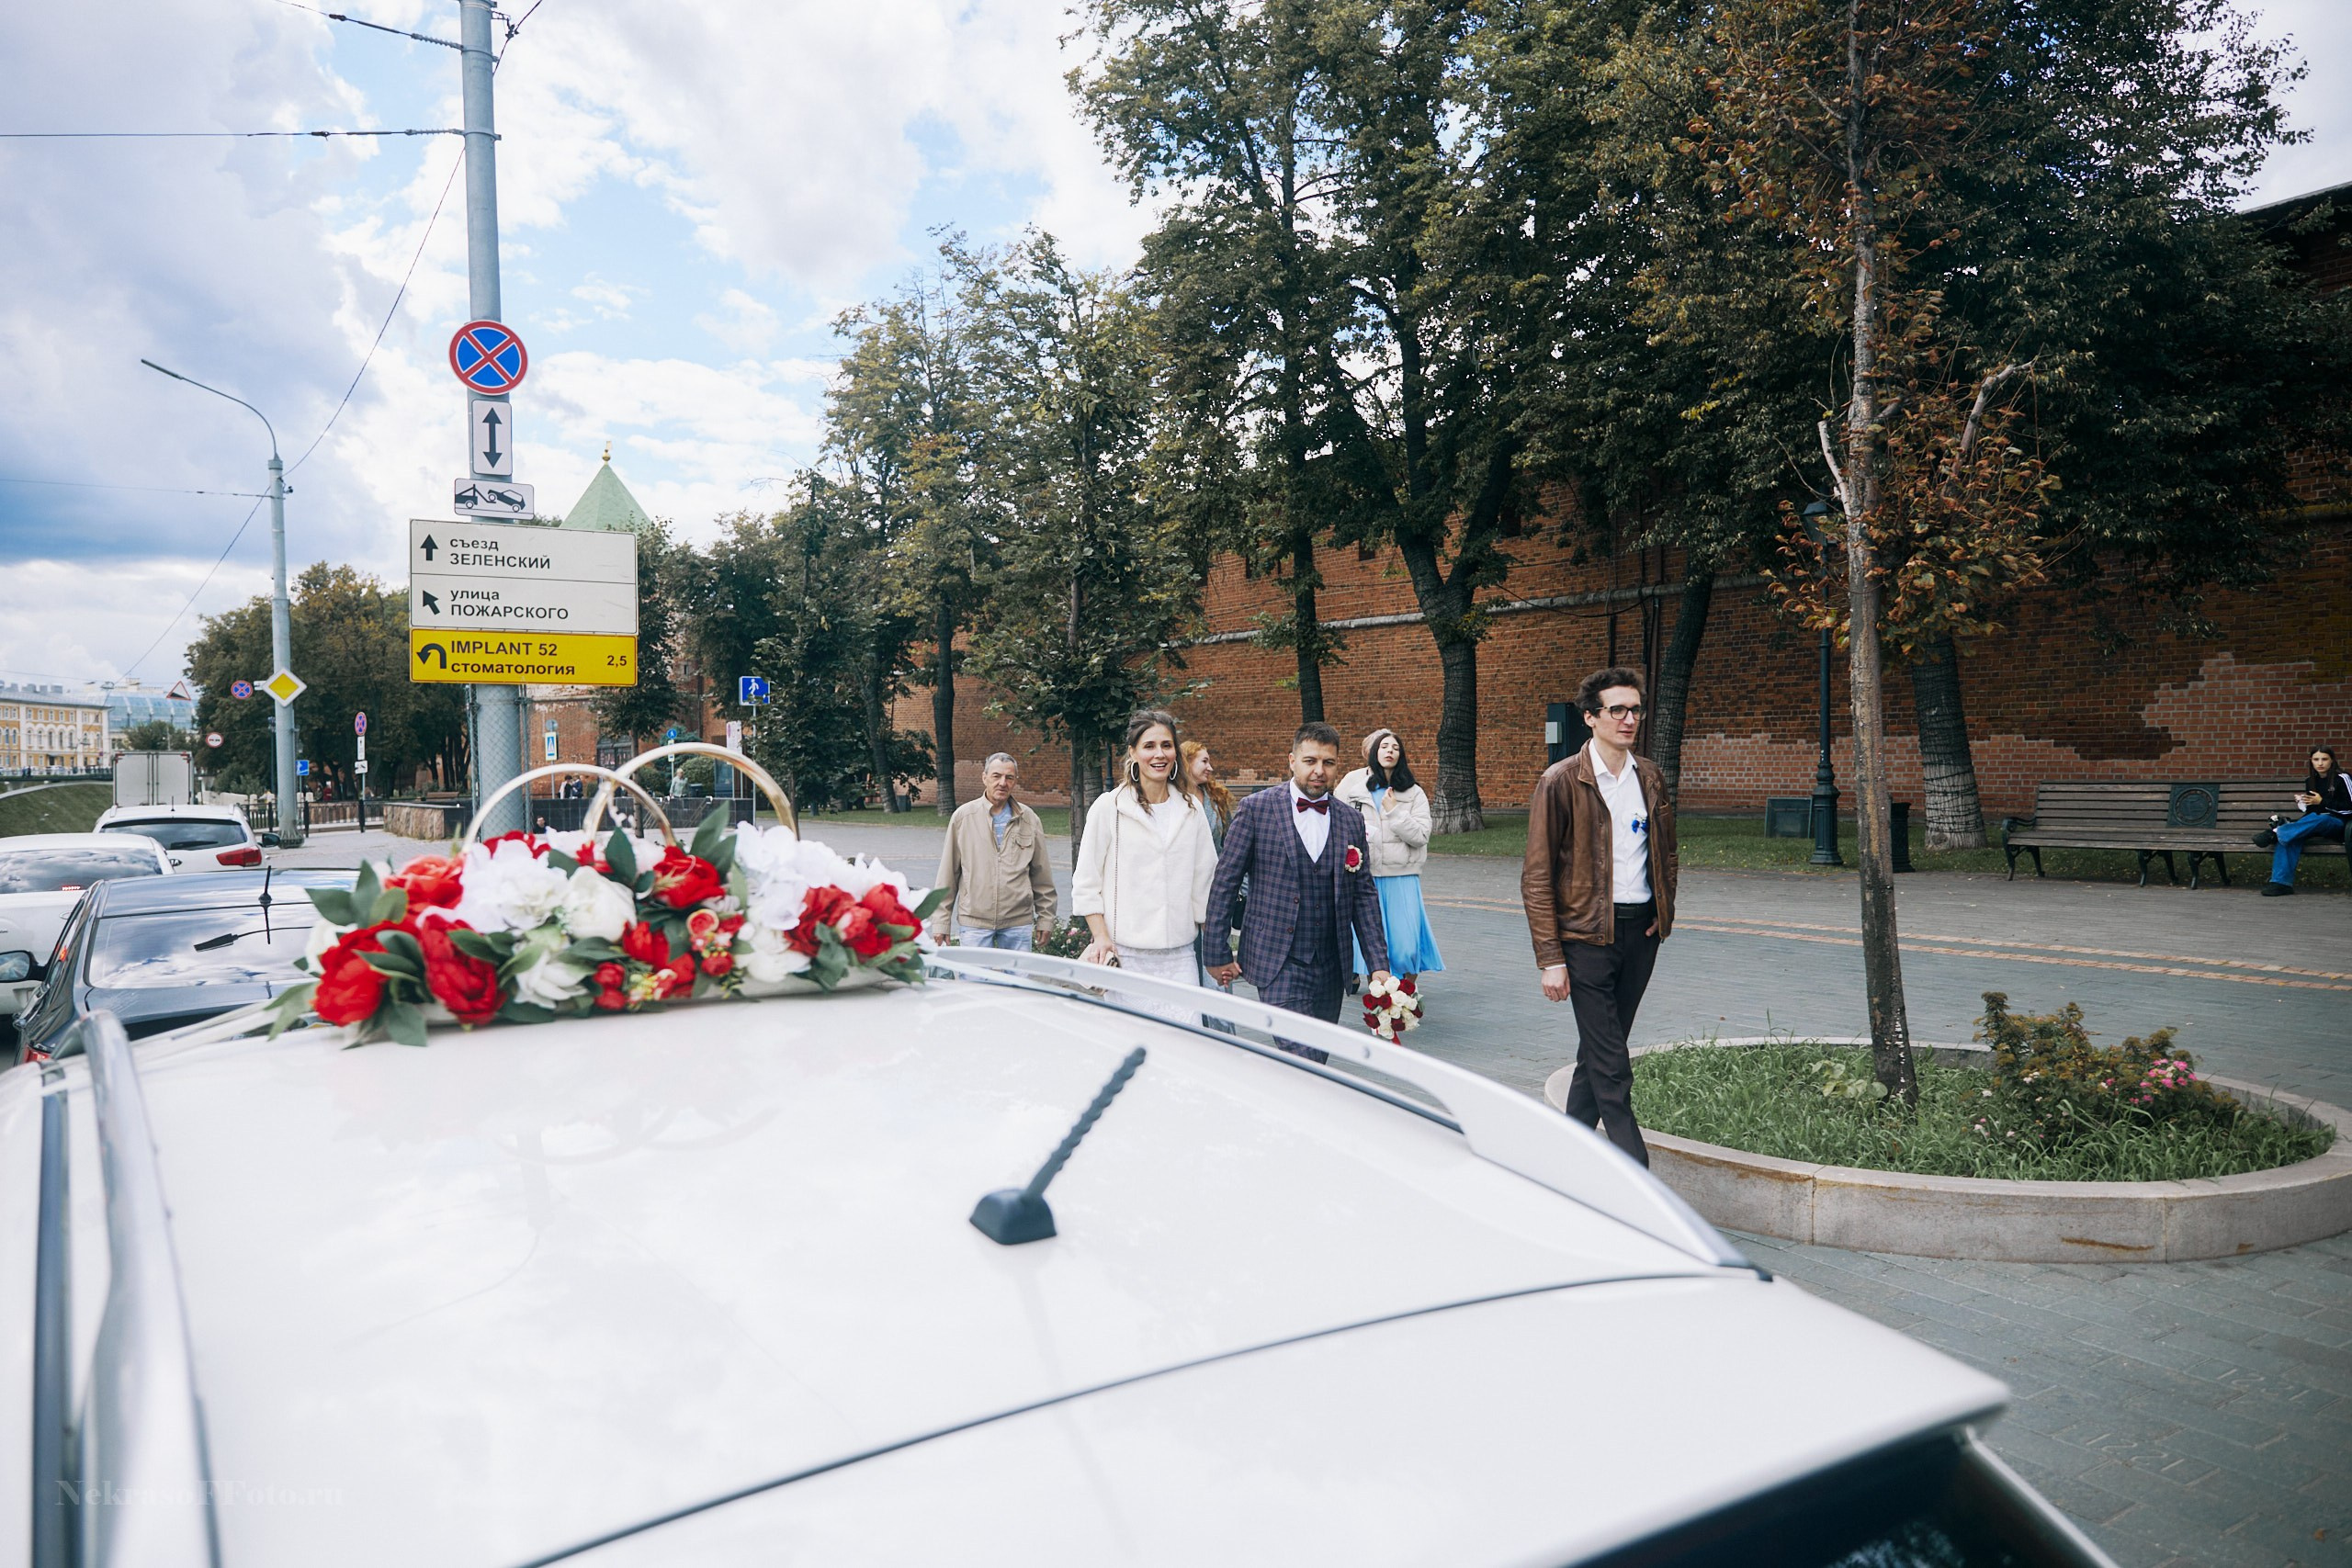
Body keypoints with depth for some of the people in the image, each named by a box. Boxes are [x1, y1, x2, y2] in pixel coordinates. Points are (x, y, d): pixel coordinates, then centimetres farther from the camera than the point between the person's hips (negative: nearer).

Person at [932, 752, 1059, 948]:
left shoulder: (1029, 820, 7)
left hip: (1018, 922, 1)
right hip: (974, 921, -1)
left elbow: (1042, 875, 12)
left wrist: (1045, 919, 10)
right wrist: (942, 921, 4)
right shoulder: (963, 816, 3)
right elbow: (948, 873, 5)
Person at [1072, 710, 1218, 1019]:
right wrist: (1102, 938, -8)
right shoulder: (1109, 808, -1)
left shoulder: (1192, 810, 10)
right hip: (1126, 955, -3)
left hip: (1179, 956, 3)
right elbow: (1085, 885, 1)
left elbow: (1205, 882, 14)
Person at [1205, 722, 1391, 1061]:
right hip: (1278, 964, -4)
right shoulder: (1257, 809, -3)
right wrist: (1218, 954, -4)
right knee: (1302, 1058, -15)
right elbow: (1225, 884, -2)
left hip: (1331, 967, 5)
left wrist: (1378, 964, 4)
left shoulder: (1351, 820, 8)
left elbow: (1364, 895, 11)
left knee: (1318, 1059, 11)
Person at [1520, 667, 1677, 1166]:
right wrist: (1550, 957, -13)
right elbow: (1537, 876, -9)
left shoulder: (1650, 780, 10)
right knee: (1611, 1069, -6)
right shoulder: (1561, 782, -8)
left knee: (1599, 1054, 14)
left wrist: (1664, 912, 10)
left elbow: (1665, 852, 25)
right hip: (1587, 934, -6)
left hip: (1640, 933, 6)